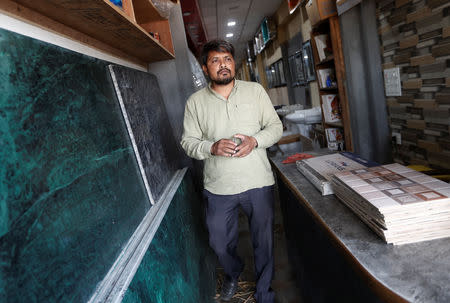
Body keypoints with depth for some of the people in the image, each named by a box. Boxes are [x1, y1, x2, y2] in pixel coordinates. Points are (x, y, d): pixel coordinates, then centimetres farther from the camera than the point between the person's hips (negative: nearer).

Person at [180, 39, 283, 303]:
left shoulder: (255, 90, 2)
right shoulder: (195, 102, 2)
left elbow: (276, 126, 5)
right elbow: (188, 141, 2)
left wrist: (255, 141, -15)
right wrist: (211, 147, -18)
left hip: (259, 182, 0)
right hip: (219, 187, 1)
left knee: (264, 243, 13)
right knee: (221, 244, 16)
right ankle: (233, 274, 52)